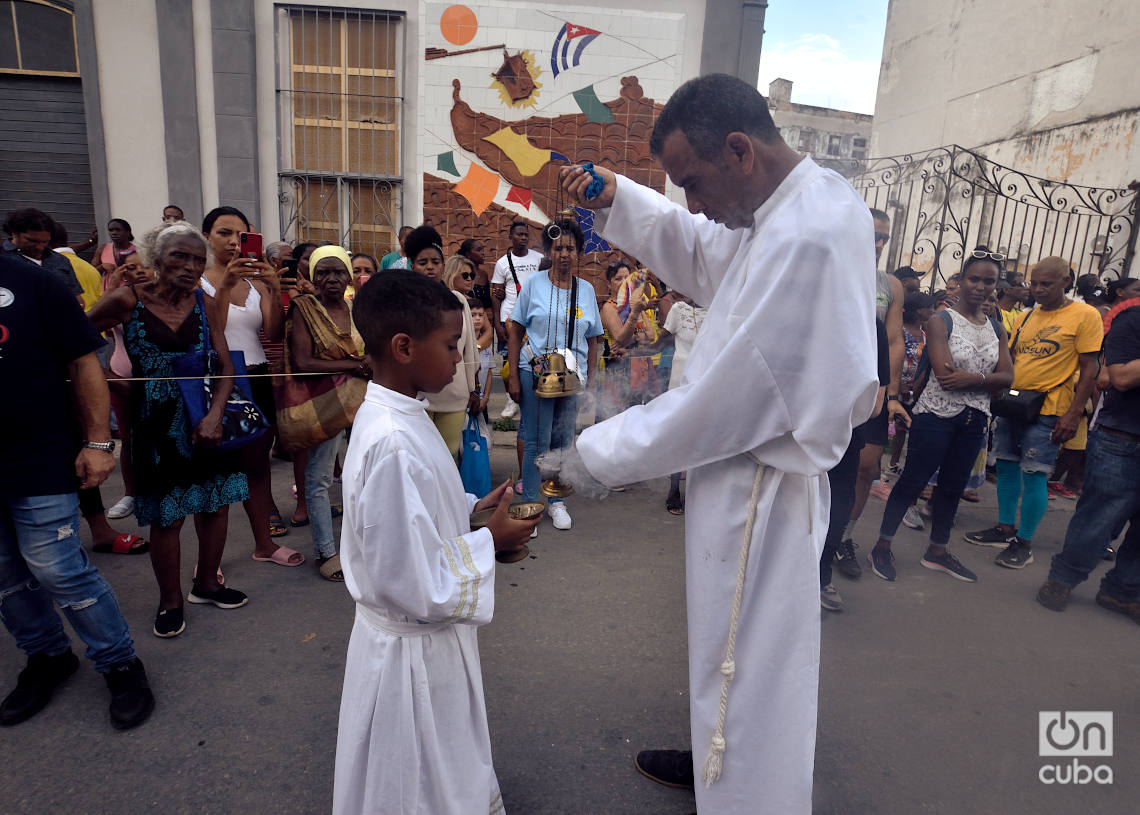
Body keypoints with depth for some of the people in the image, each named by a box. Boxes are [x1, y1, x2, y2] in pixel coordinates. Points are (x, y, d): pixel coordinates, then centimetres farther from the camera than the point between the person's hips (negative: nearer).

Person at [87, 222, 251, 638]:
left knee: (216, 503, 10)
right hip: (157, 426, -3)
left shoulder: (204, 303, 1)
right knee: (166, 516, 3)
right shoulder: (126, 301, -8)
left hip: (206, 420, 3)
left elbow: (225, 366, -1)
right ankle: (170, 600, 25)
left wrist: (214, 415, -14)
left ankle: (206, 584, 32)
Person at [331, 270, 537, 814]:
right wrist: (490, 541, -19)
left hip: (424, 635, 8)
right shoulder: (393, 446, -32)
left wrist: (472, 509, -1)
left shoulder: (388, 415, -2)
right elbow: (412, 586, -30)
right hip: (414, 651, -8)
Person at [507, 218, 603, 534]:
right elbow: (516, 331, 0)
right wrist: (513, 376, -5)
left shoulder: (586, 290, 8)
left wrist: (591, 380, 6)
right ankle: (530, 504, 14)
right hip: (535, 372, -3)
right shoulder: (534, 284, 0)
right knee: (536, 441, 0)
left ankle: (556, 502, 26)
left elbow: (592, 340, 12)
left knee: (563, 440, 10)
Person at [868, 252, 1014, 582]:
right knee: (912, 481, -2)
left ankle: (937, 551, 28)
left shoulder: (997, 329, 10)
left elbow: (1007, 377, 0)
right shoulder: (941, 321, -7)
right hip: (936, 415, -6)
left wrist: (972, 377, -17)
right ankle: (882, 546, 10)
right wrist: (987, 377, -11)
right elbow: (945, 376, -18)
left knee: (952, 486, 15)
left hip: (975, 419, 6)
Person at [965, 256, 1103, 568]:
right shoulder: (1026, 317, 12)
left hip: (1047, 411, -6)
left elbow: (1090, 368, -8)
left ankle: (1024, 542, 9)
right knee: (1007, 467, 11)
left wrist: (1074, 414, -14)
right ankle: (1005, 529, 25)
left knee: (1034, 475, -3)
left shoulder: (1085, 315, -5)